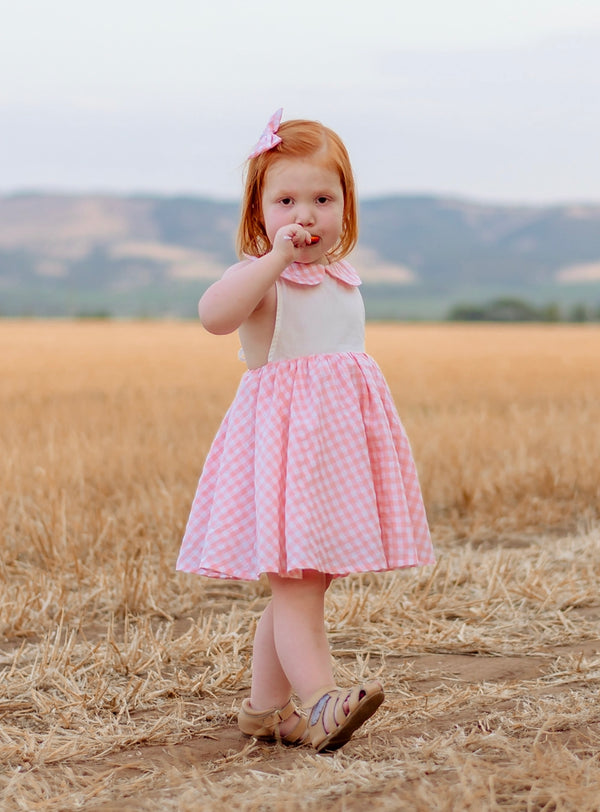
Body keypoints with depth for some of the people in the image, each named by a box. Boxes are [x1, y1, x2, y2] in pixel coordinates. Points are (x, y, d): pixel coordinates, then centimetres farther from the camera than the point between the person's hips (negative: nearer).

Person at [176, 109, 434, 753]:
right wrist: (278, 255, -32)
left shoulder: (343, 279, 14)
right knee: (296, 582, -15)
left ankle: (266, 706, 21)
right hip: (284, 440, -8)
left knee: (300, 585, 12)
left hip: (342, 438, 8)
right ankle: (318, 703, -23)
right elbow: (214, 315, -32)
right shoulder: (261, 275, -10)